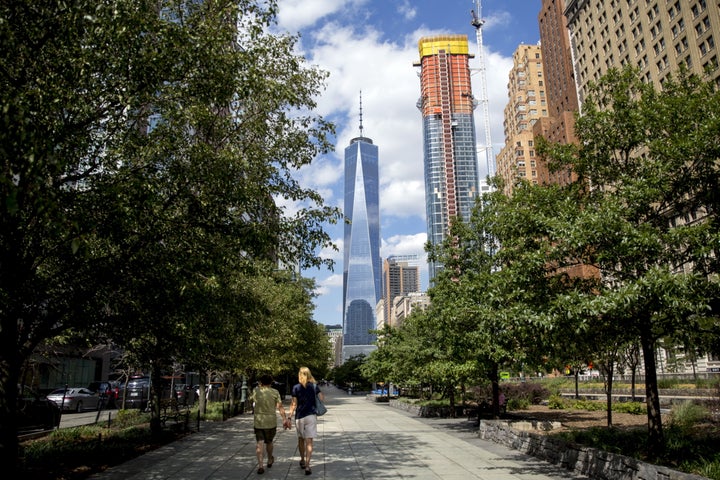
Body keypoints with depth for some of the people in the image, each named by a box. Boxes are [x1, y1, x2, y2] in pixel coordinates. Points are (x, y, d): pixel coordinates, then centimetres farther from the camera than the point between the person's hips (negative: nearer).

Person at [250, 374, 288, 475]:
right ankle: (270, 460, 37)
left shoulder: (256, 390, -1)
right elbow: (280, 407, -9)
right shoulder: (275, 392, -5)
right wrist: (284, 419, -6)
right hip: (271, 421, 0)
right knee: (269, 442, 18)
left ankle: (260, 465, -8)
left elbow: (251, 398, 21)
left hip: (258, 421, 0)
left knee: (259, 443, 2)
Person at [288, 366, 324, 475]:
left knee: (300, 439, 20)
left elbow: (294, 404, -5)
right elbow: (322, 399, -6)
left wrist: (289, 417, -1)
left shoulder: (296, 388, -3)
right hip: (311, 416, -1)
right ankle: (307, 465, -10)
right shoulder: (314, 386, -2)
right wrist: (322, 393, 14)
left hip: (299, 417, 1)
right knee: (309, 441, -1)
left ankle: (302, 461, 34)